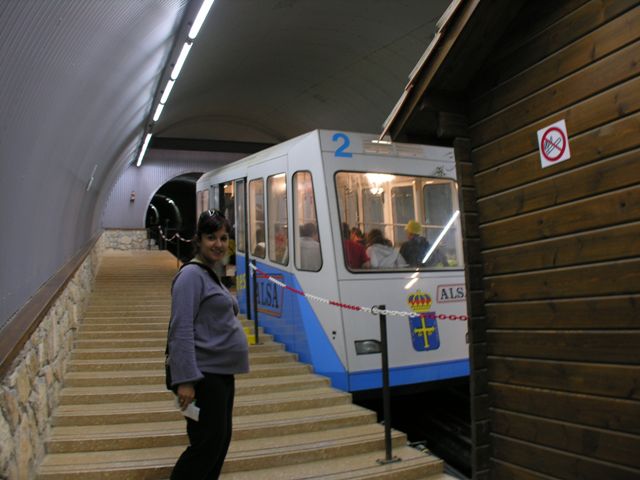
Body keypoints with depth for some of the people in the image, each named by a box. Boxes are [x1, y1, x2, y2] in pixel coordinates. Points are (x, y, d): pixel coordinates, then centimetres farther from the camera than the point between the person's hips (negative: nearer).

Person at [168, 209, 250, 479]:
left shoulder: (210, 274, 15)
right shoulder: (191, 275, -14)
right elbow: (181, 331, -21)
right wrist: (185, 380, -25)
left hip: (222, 374, 10)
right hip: (205, 376, -10)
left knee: (220, 442, 17)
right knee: (206, 445, -3)